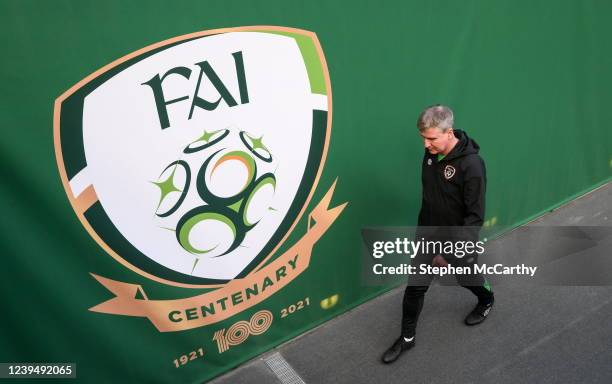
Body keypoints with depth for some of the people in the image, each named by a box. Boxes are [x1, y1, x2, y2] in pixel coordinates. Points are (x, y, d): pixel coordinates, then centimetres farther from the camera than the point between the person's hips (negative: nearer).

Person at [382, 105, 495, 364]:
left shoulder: (471, 165, -28)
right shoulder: (431, 153, -8)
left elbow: (475, 216, -24)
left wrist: (454, 252, -28)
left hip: (458, 237, -5)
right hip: (427, 233, 5)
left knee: (467, 278, 22)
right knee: (415, 286, 6)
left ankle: (487, 302, 56)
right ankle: (407, 338, 24)